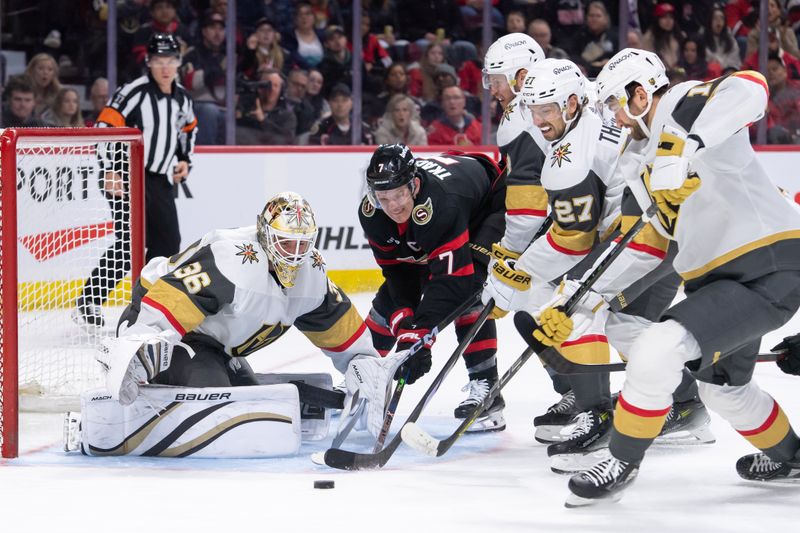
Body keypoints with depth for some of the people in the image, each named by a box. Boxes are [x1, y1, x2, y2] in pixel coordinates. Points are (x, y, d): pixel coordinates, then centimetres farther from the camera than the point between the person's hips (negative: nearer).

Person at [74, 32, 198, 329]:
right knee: (129, 243, -17)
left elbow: (189, 128, 31)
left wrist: (184, 160, 20)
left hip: (160, 179, 8)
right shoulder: (134, 93, -15)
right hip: (126, 178, -8)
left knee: (168, 242, 9)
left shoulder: (181, 98, 10)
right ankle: (88, 303, -15)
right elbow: (104, 127, -18)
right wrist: (110, 171, -22)